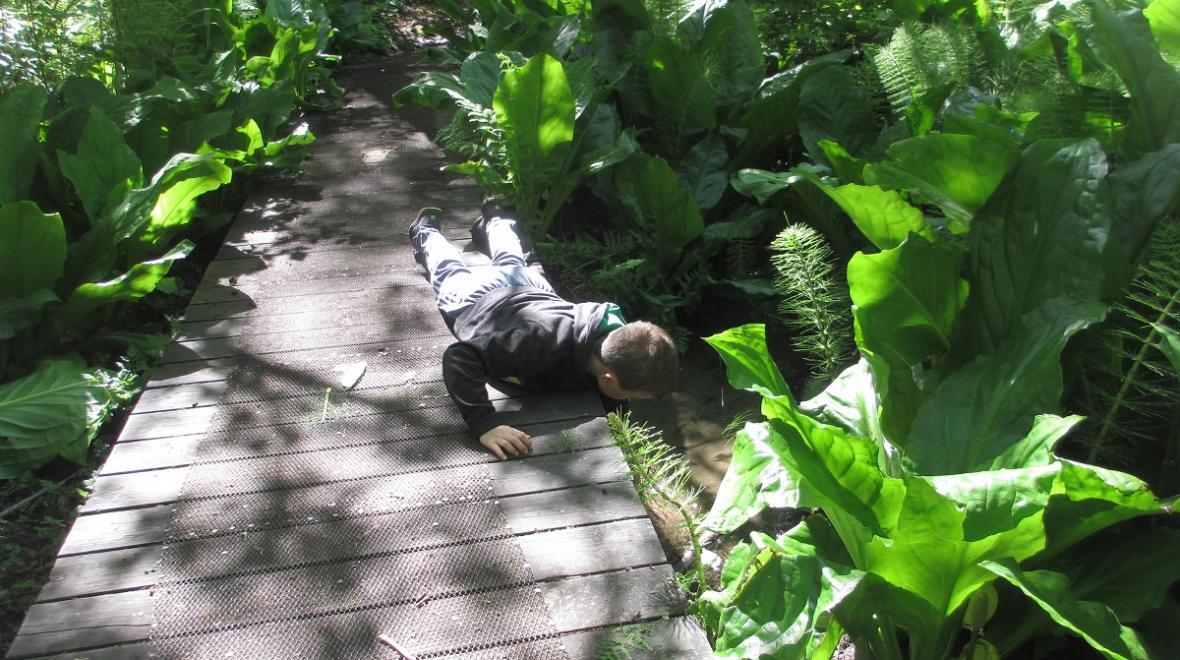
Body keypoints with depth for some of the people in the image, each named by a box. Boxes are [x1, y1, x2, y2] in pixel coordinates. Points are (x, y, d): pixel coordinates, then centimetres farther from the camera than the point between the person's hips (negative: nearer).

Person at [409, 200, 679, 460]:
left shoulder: (618, 341, -34)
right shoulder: (542, 341, -53)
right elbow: (459, 356, -50)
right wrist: (485, 424, -58)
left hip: (528, 286, 4)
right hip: (475, 298, -3)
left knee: (511, 264, 40)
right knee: (451, 273, 32)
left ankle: (496, 219, 65)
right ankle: (427, 232, 59)